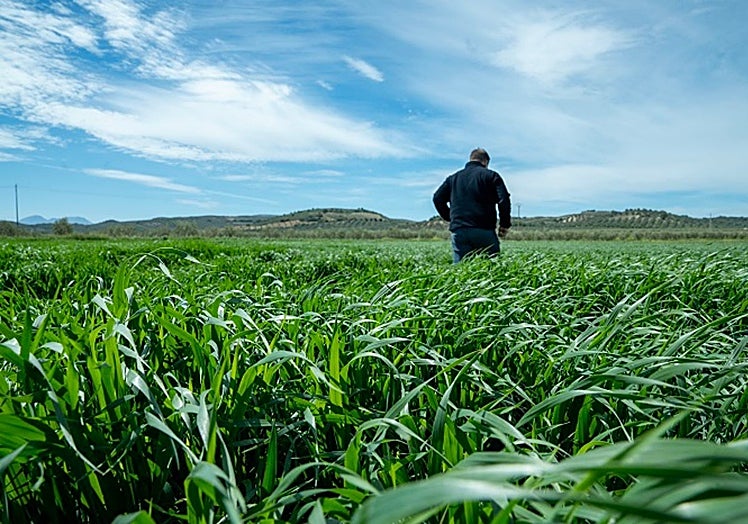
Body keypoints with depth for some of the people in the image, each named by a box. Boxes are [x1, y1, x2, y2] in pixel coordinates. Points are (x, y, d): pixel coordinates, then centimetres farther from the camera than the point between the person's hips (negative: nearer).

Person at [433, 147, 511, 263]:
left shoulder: (453, 178, 18)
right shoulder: (490, 175, 7)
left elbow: (437, 198, 12)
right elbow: (504, 200, -5)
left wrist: (450, 218, 19)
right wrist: (505, 224, 4)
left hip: (458, 231, 3)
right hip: (484, 231, -3)